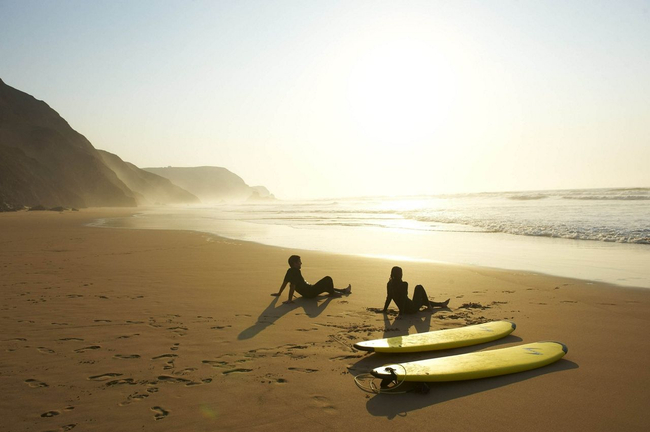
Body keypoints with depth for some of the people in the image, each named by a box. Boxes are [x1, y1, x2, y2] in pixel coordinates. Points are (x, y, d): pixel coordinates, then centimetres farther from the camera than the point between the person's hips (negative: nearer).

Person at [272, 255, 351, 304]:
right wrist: (290, 299, -32)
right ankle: (332, 293, 16)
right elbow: (292, 286, -30)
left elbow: (284, 283, 8)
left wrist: (279, 293, 16)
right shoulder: (296, 272, -25)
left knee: (327, 286, 28)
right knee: (328, 279, -9)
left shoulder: (290, 271, 3)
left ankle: (344, 291, 43)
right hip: (310, 293, -11)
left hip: (308, 291, 11)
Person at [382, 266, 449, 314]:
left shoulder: (389, 284, -5)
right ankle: (429, 306, 25)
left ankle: (441, 304, 48)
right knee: (419, 287, 13)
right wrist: (401, 313, -24)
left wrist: (385, 309, 12)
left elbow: (389, 297, 2)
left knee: (423, 300, 31)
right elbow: (403, 298, -24)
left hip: (405, 310, 7)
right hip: (412, 309, -7)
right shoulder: (404, 284, -23)